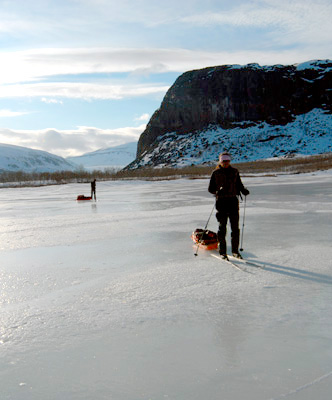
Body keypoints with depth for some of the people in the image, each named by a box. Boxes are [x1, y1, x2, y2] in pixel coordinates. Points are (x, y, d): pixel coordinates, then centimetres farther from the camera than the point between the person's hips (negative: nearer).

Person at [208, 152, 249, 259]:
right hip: (221, 201, -3)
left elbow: (239, 185, 15)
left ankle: (235, 250, 13)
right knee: (222, 227, -1)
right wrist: (218, 190, -18)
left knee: (235, 227, 3)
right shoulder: (216, 173, 3)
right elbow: (210, 189, 2)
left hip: (233, 201, 3)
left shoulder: (234, 172, 11)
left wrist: (244, 190, -6)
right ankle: (222, 251, 8)